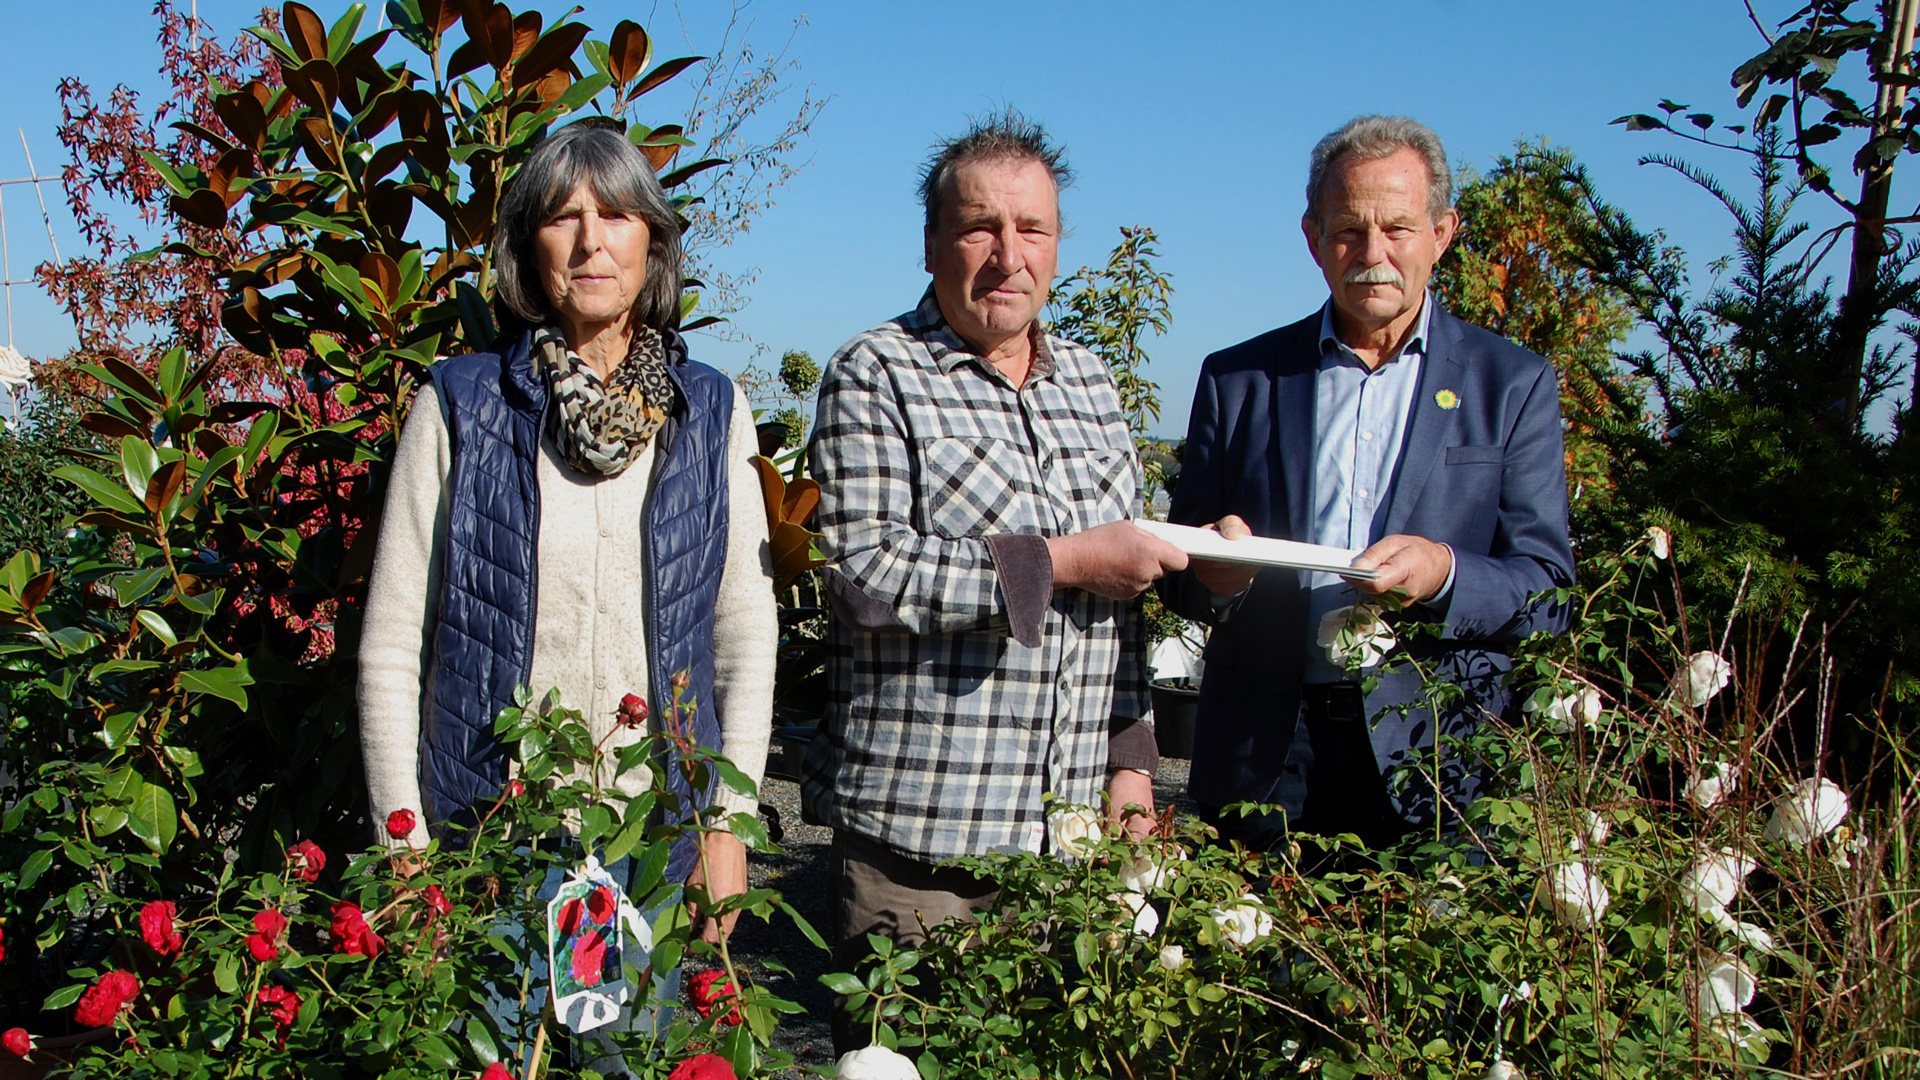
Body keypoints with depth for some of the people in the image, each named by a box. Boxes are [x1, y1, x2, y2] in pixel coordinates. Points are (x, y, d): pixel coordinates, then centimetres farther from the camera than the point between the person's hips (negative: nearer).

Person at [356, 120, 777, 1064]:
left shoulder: (711, 412, 4)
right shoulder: (459, 405, -2)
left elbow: (747, 630, 6)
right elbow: (390, 645, 0)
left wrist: (731, 820, 1)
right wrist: (405, 845, -3)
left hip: (659, 842, 2)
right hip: (484, 839, -1)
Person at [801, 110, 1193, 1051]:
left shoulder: (1090, 384, 14)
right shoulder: (876, 377, -4)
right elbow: (867, 571, -15)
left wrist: (1130, 756, 11)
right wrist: (1060, 561, -15)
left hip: (1070, 829, 5)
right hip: (916, 827, -5)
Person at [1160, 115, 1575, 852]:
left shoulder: (1513, 385, 6)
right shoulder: (1239, 379, 10)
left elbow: (1548, 592, 1)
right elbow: (1180, 580, 10)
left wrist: (1443, 574, -19)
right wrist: (1212, 571, -14)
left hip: (1438, 764, -1)